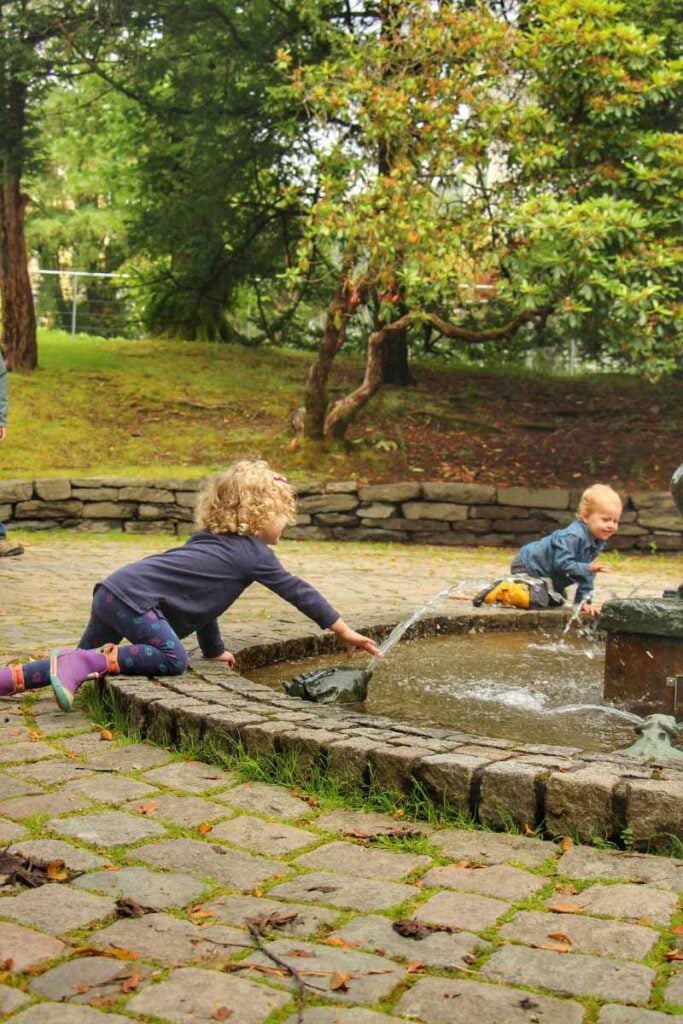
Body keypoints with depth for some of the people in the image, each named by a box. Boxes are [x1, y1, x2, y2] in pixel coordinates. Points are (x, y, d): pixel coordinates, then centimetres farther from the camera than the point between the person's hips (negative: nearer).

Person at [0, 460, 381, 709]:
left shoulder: (214, 542, 23)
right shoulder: (253, 553, -2)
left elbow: (202, 598, 31)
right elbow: (297, 590, 1)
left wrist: (216, 649, 36)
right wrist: (344, 630, 6)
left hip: (111, 591, 9)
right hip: (133, 597, -9)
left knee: (86, 667, 17)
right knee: (172, 658, -22)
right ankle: (84, 661, -24)